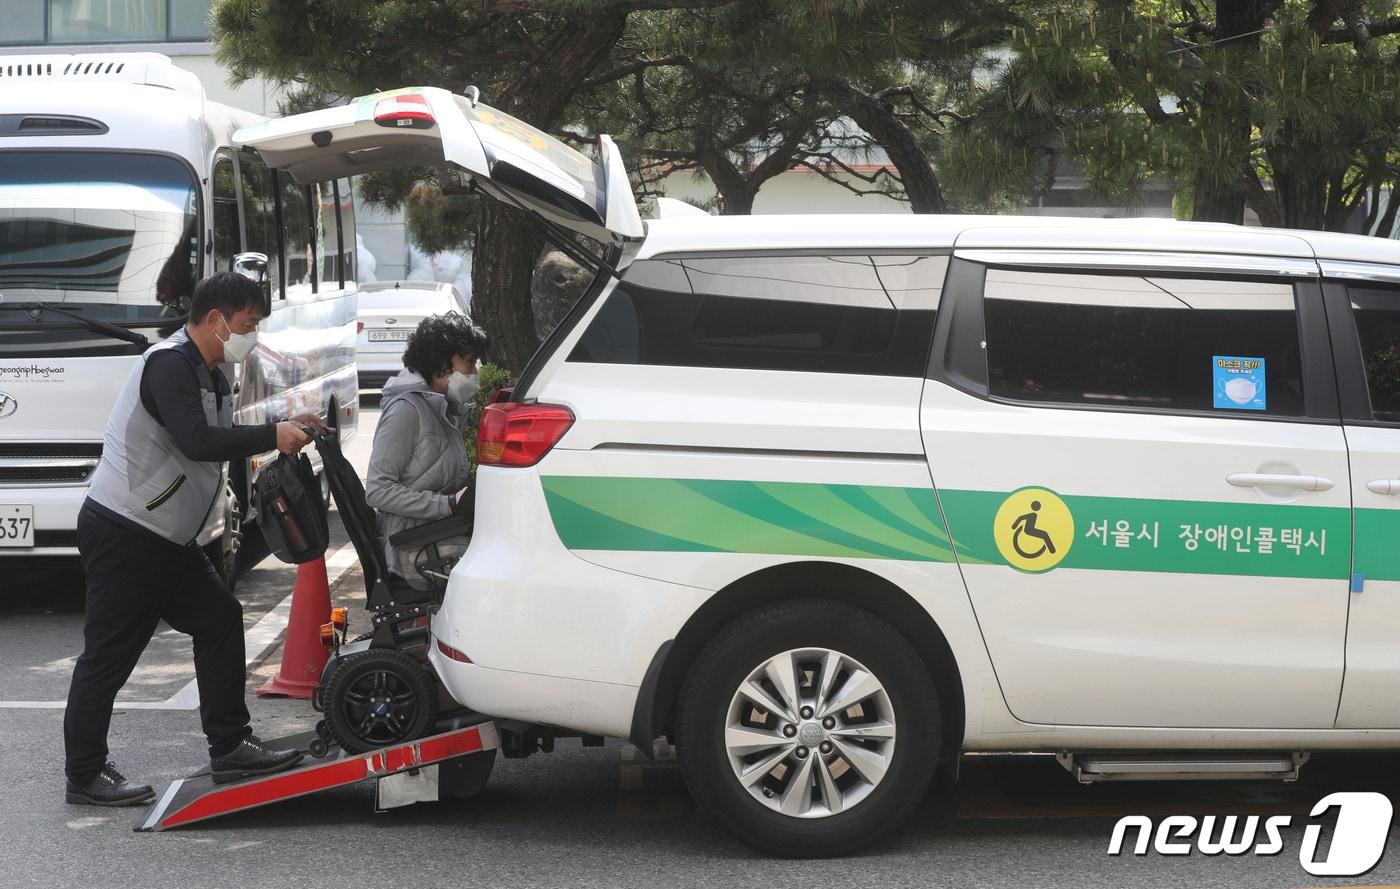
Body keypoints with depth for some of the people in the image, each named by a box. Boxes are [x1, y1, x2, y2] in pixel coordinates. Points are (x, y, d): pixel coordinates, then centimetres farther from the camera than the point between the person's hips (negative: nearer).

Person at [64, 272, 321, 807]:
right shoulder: (169, 365, -18)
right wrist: (273, 436, -25)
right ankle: (84, 776, 6)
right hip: (122, 534, -10)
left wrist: (289, 431, 6)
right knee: (108, 653, -3)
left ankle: (230, 747, 14)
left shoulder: (209, 376, 15)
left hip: (167, 539, 10)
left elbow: (221, 443, 18)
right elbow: (197, 442, -30)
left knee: (220, 618, 8)